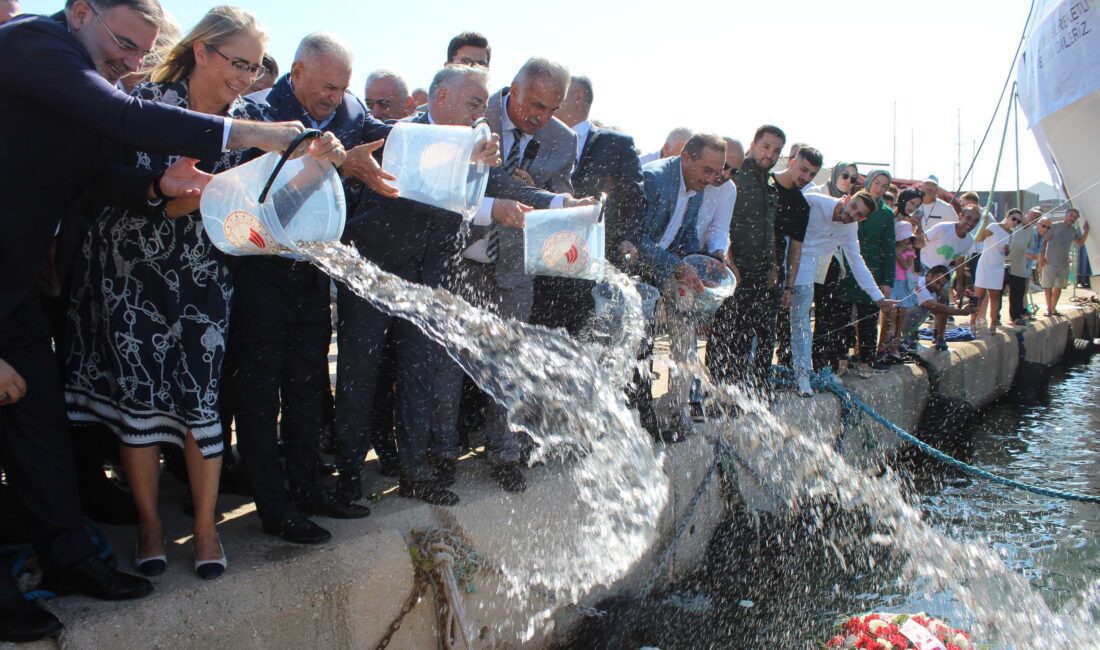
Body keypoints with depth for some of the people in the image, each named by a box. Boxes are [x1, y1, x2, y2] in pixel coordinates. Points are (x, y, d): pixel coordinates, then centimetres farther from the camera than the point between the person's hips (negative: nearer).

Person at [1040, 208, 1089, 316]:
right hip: (1050, 262, -5)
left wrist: (1086, 230, -4)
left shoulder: (1073, 231, 10)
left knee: (1059, 287, 9)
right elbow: (1044, 240, -7)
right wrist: (1042, 256, -13)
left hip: (1064, 263, 5)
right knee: (1048, 286, 0)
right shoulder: (1056, 226, -6)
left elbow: (1080, 243, 7)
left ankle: (1053, 308, 19)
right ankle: (1048, 308, 9)